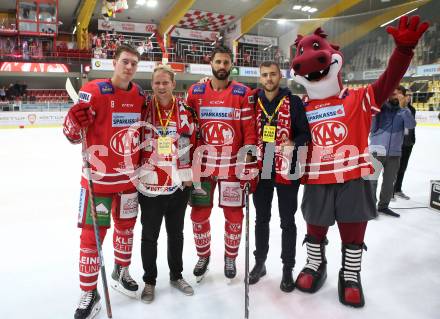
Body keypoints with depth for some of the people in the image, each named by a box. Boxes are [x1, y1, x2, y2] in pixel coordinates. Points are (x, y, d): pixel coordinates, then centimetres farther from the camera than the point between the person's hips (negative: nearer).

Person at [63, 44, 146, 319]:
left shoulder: (140, 95, 4)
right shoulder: (93, 91, -13)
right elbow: (73, 135, -10)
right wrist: (76, 121, -31)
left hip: (130, 176, 5)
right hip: (99, 177, -5)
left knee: (126, 227, 18)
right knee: (93, 234, 0)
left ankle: (121, 273, 41)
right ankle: (89, 293, 18)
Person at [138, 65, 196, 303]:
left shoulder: (185, 109, 0)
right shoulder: (144, 108, -5)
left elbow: (193, 143, 6)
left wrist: (190, 175, 4)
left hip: (179, 185, 2)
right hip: (150, 184, -2)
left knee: (176, 232, 17)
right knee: (149, 236, 10)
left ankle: (176, 276, 37)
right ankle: (149, 281, 30)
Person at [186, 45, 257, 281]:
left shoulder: (243, 93, 0)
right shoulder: (195, 91, 5)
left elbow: (249, 129, -2)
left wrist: (249, 160, -7)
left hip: (232, 164, -1)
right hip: (203, 163, 2)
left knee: (234, 215, 7)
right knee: (199, 214, 9)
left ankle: (230, 257, 30)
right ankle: (203, 256, 32)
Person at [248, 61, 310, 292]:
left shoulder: (293, 102, -5)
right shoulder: (253, 102, 4)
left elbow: (305, 133, -4)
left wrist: (294, 143, -24)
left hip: (286, 170, -3)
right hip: (261, 170, 3)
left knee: (287, 222, 8)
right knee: (261, 219, 16)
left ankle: (288, 270, 24)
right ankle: (259, 263, 33)